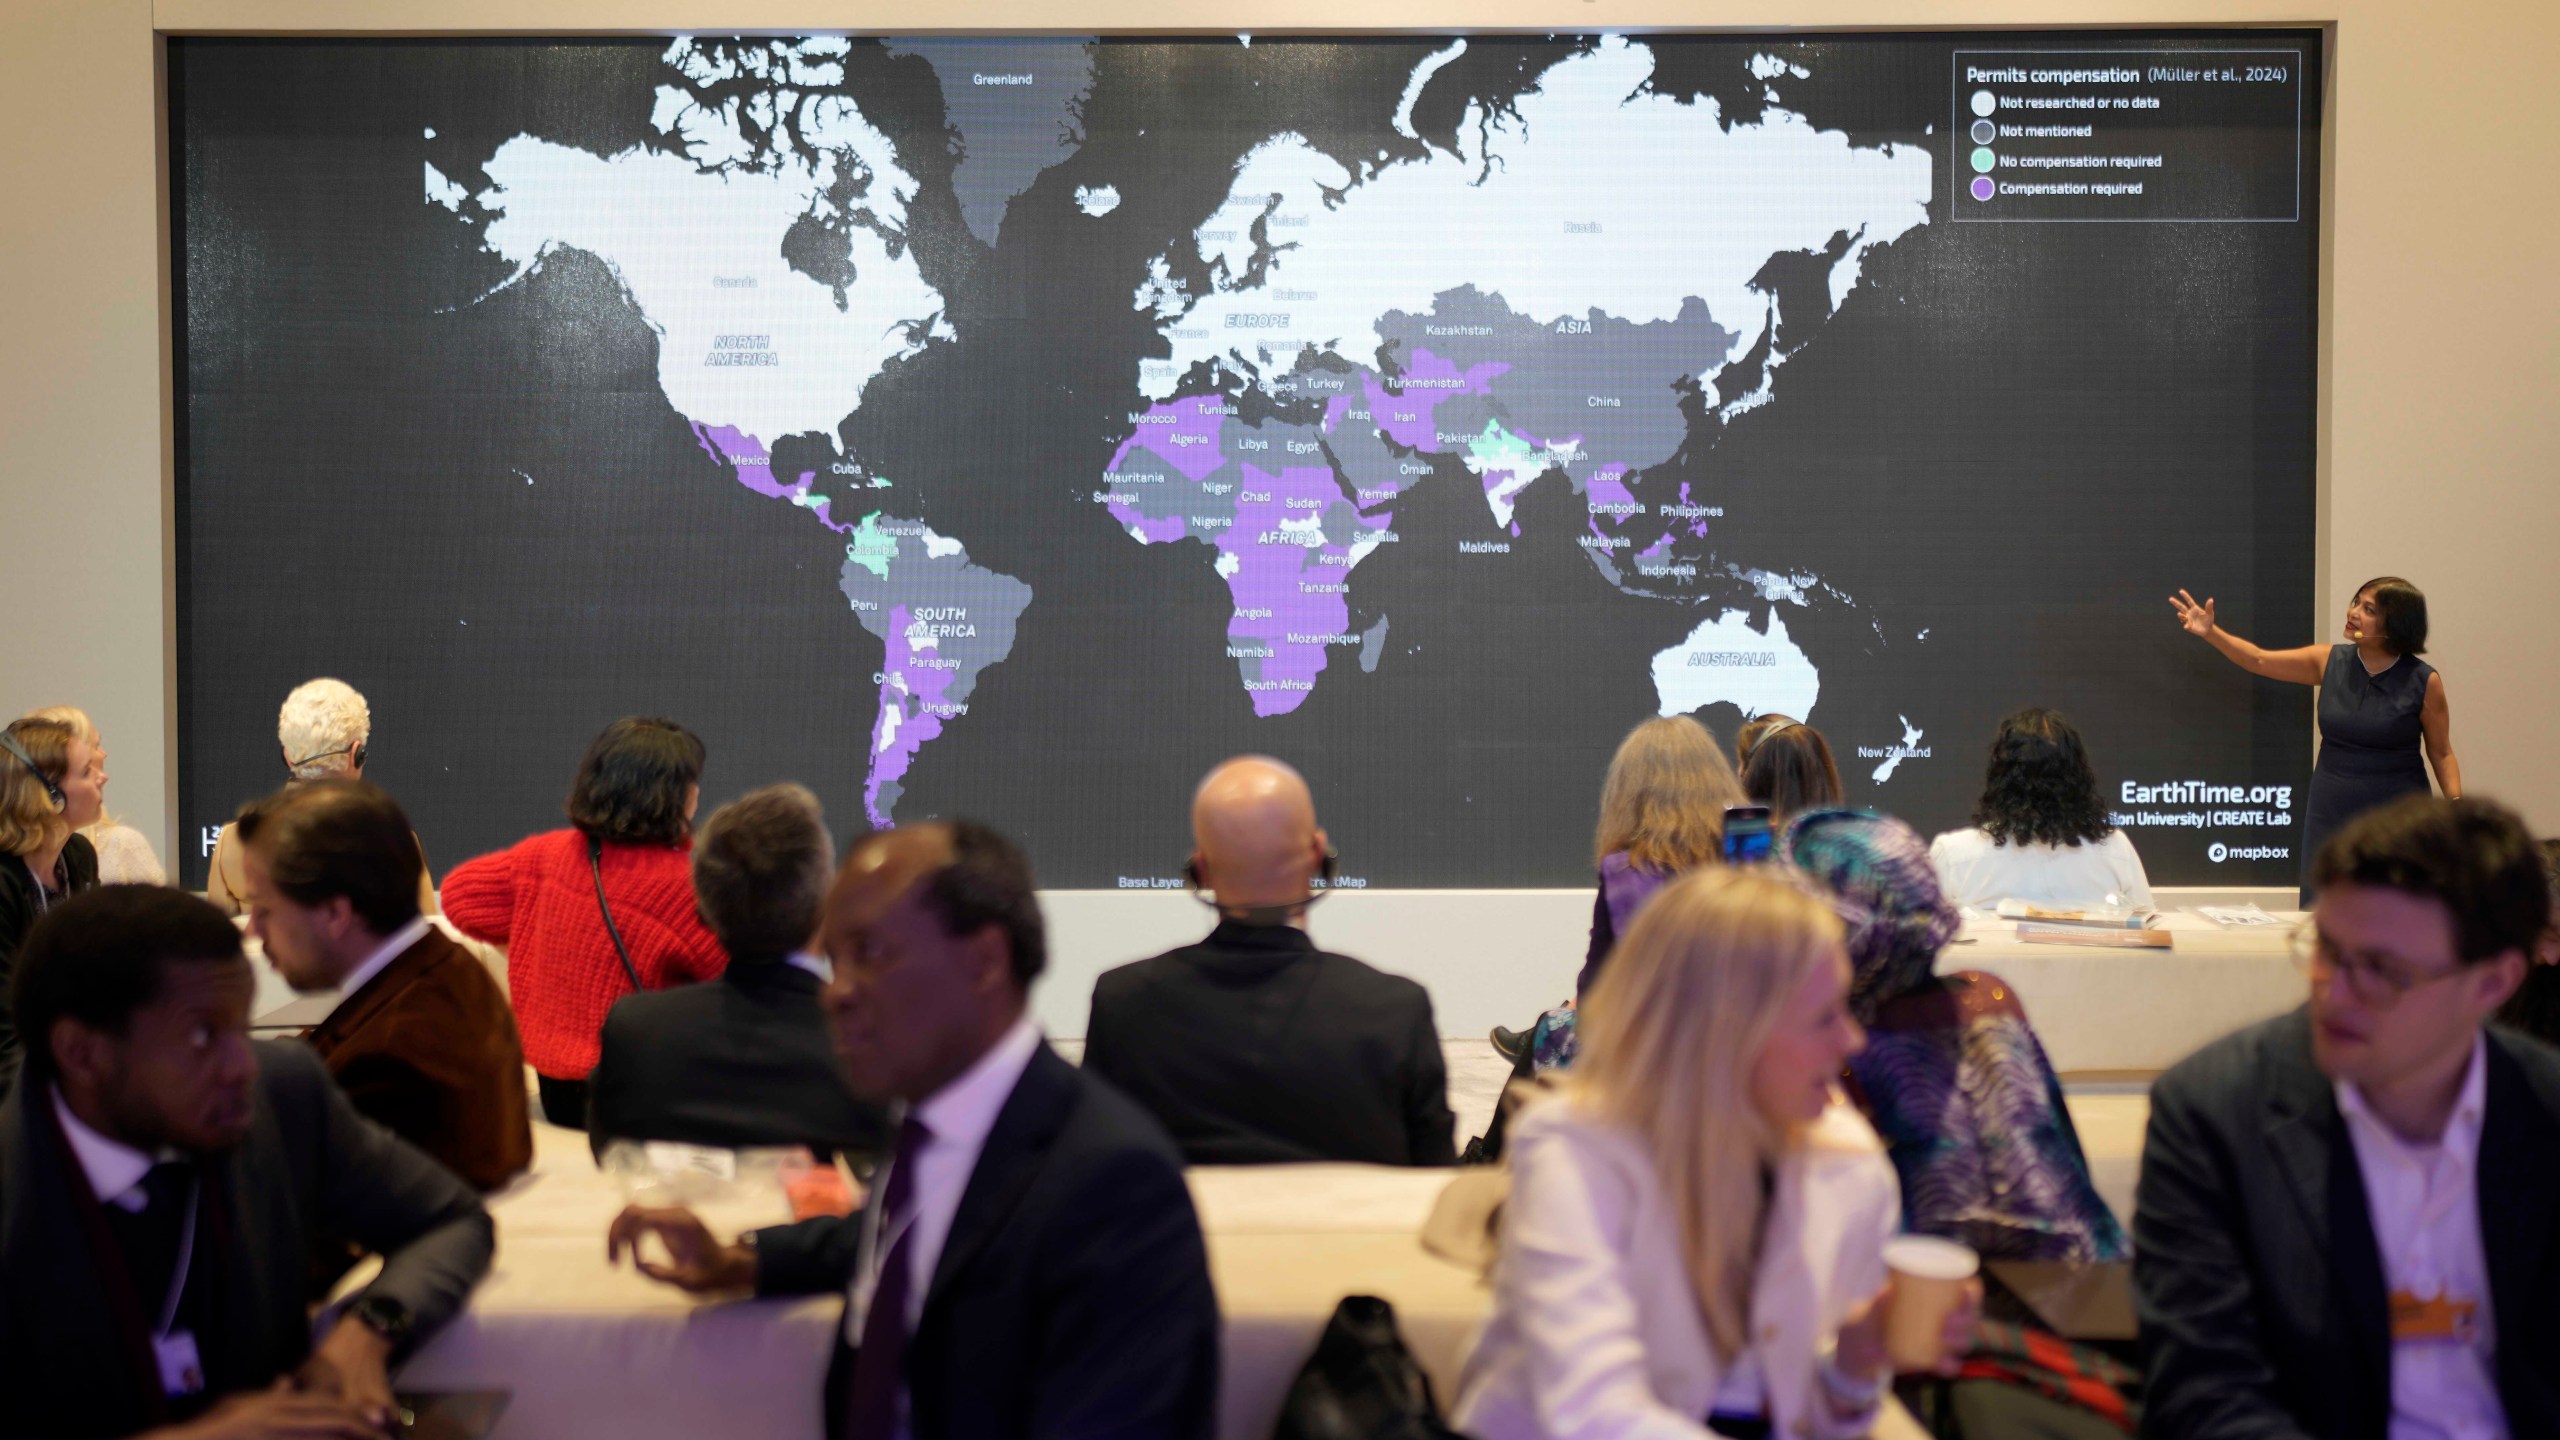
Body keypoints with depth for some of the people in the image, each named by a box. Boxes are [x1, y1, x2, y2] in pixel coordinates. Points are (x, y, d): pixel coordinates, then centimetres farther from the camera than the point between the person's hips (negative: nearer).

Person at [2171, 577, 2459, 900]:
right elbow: (2259, 660, 5)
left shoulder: (2423, 681, -6)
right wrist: (2210, 632, -7)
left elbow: (2441, 754, 1)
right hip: (2330, 815, 3)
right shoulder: (2329, 661, 2)